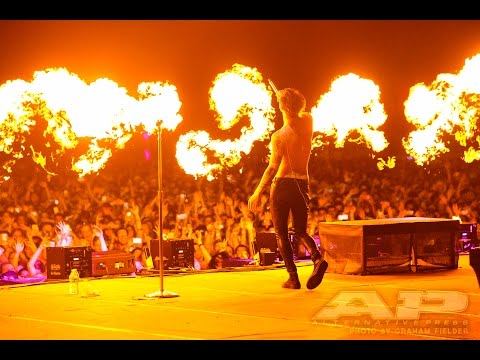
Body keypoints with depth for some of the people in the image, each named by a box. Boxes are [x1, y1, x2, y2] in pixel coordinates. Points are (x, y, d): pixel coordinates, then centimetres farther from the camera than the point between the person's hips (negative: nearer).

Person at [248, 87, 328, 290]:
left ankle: (293, 278, 0)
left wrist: (257, 193, -13)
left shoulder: (279, 136, -15)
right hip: (302, 184, 5)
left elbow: (273, 168, -19)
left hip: (282, 184, -5)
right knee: (300, 231, 16)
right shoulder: (308, 121, -1)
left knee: (281, 234, 7)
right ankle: (317, 258, -12)